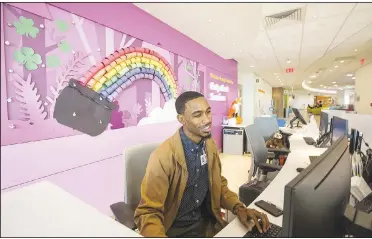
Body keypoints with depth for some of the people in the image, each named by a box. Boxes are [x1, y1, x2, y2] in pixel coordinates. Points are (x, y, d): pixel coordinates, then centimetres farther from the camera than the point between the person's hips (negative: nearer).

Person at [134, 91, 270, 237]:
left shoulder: (210, 144, -5)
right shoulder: (162, 157, -26)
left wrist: (238, 207, -11)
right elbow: (147, 213, -20)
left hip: (207, 221, 5)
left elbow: (218, 184, 6)